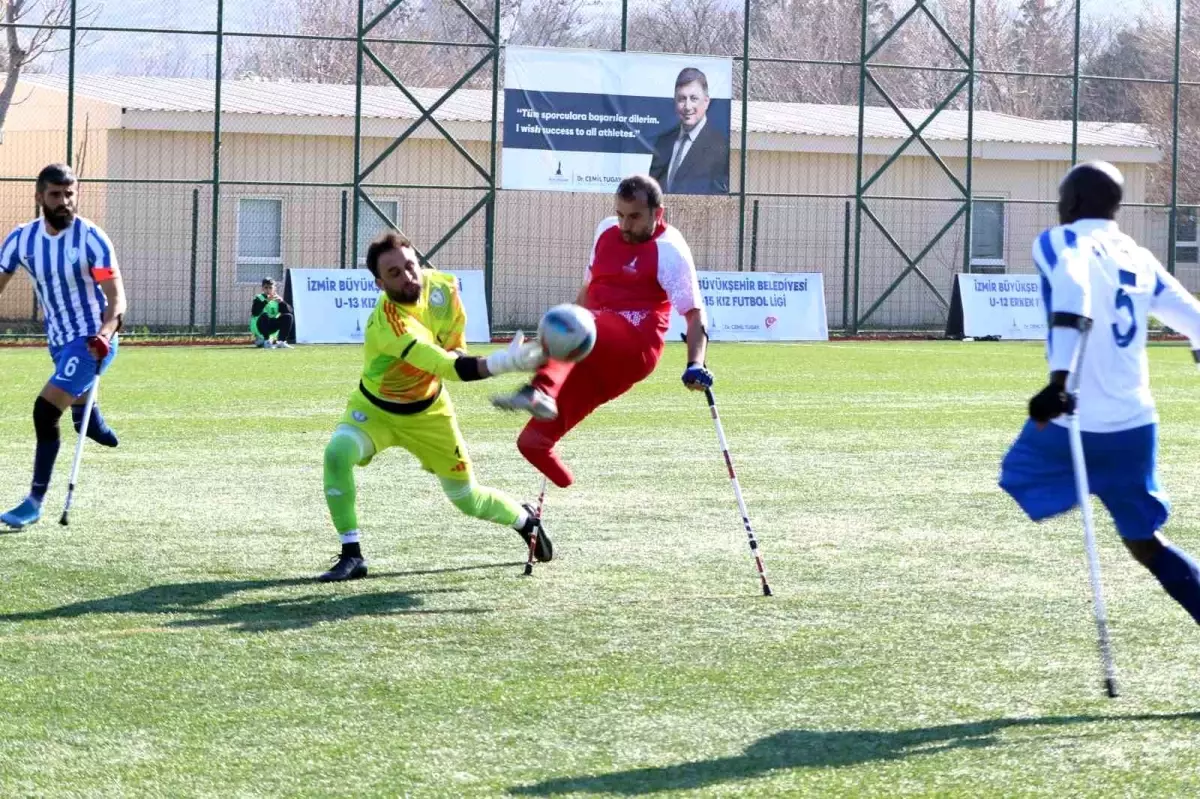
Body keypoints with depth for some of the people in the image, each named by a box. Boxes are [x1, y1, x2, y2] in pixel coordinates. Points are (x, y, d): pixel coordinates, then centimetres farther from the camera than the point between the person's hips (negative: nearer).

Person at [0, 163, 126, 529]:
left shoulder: (90, 238, -17)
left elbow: (116, 297, -17)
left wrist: (104, 333, -37)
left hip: (92, 342, -6)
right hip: (59, 342, 6)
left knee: (45, 412, -19)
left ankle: (35, 502, -13)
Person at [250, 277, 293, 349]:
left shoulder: (277, 299, 5)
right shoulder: (258, 298, -7)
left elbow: (289, 312, -7)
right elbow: (254, 313, -27)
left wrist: (281, 302, -23)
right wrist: (266, 301, -34)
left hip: (272, 328, 4)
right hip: (258, 328, -4)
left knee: (288, 317, -13)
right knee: (264, 315, -34)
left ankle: (281, 341, -12)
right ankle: (266, 342, -26)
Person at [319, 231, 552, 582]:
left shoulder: (443, 287, -20)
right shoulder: (386, 324, -41)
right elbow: (451, 367, -50)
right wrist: (504, 362, -62)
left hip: (428, 411, 4)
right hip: (375, 408, -4)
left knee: (467, 497, 10)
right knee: (338, 453, -32)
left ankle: (526, 519, 42)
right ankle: (351, 556, -20)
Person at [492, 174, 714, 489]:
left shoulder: (669, 250, -2)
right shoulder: (607, 230, 19)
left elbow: (695, 312, -7)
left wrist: (696, 365, -21)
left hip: (636, 347, -7)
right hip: (599, 358, 7)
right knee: (532, 441, -5)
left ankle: (541, 392, -65)